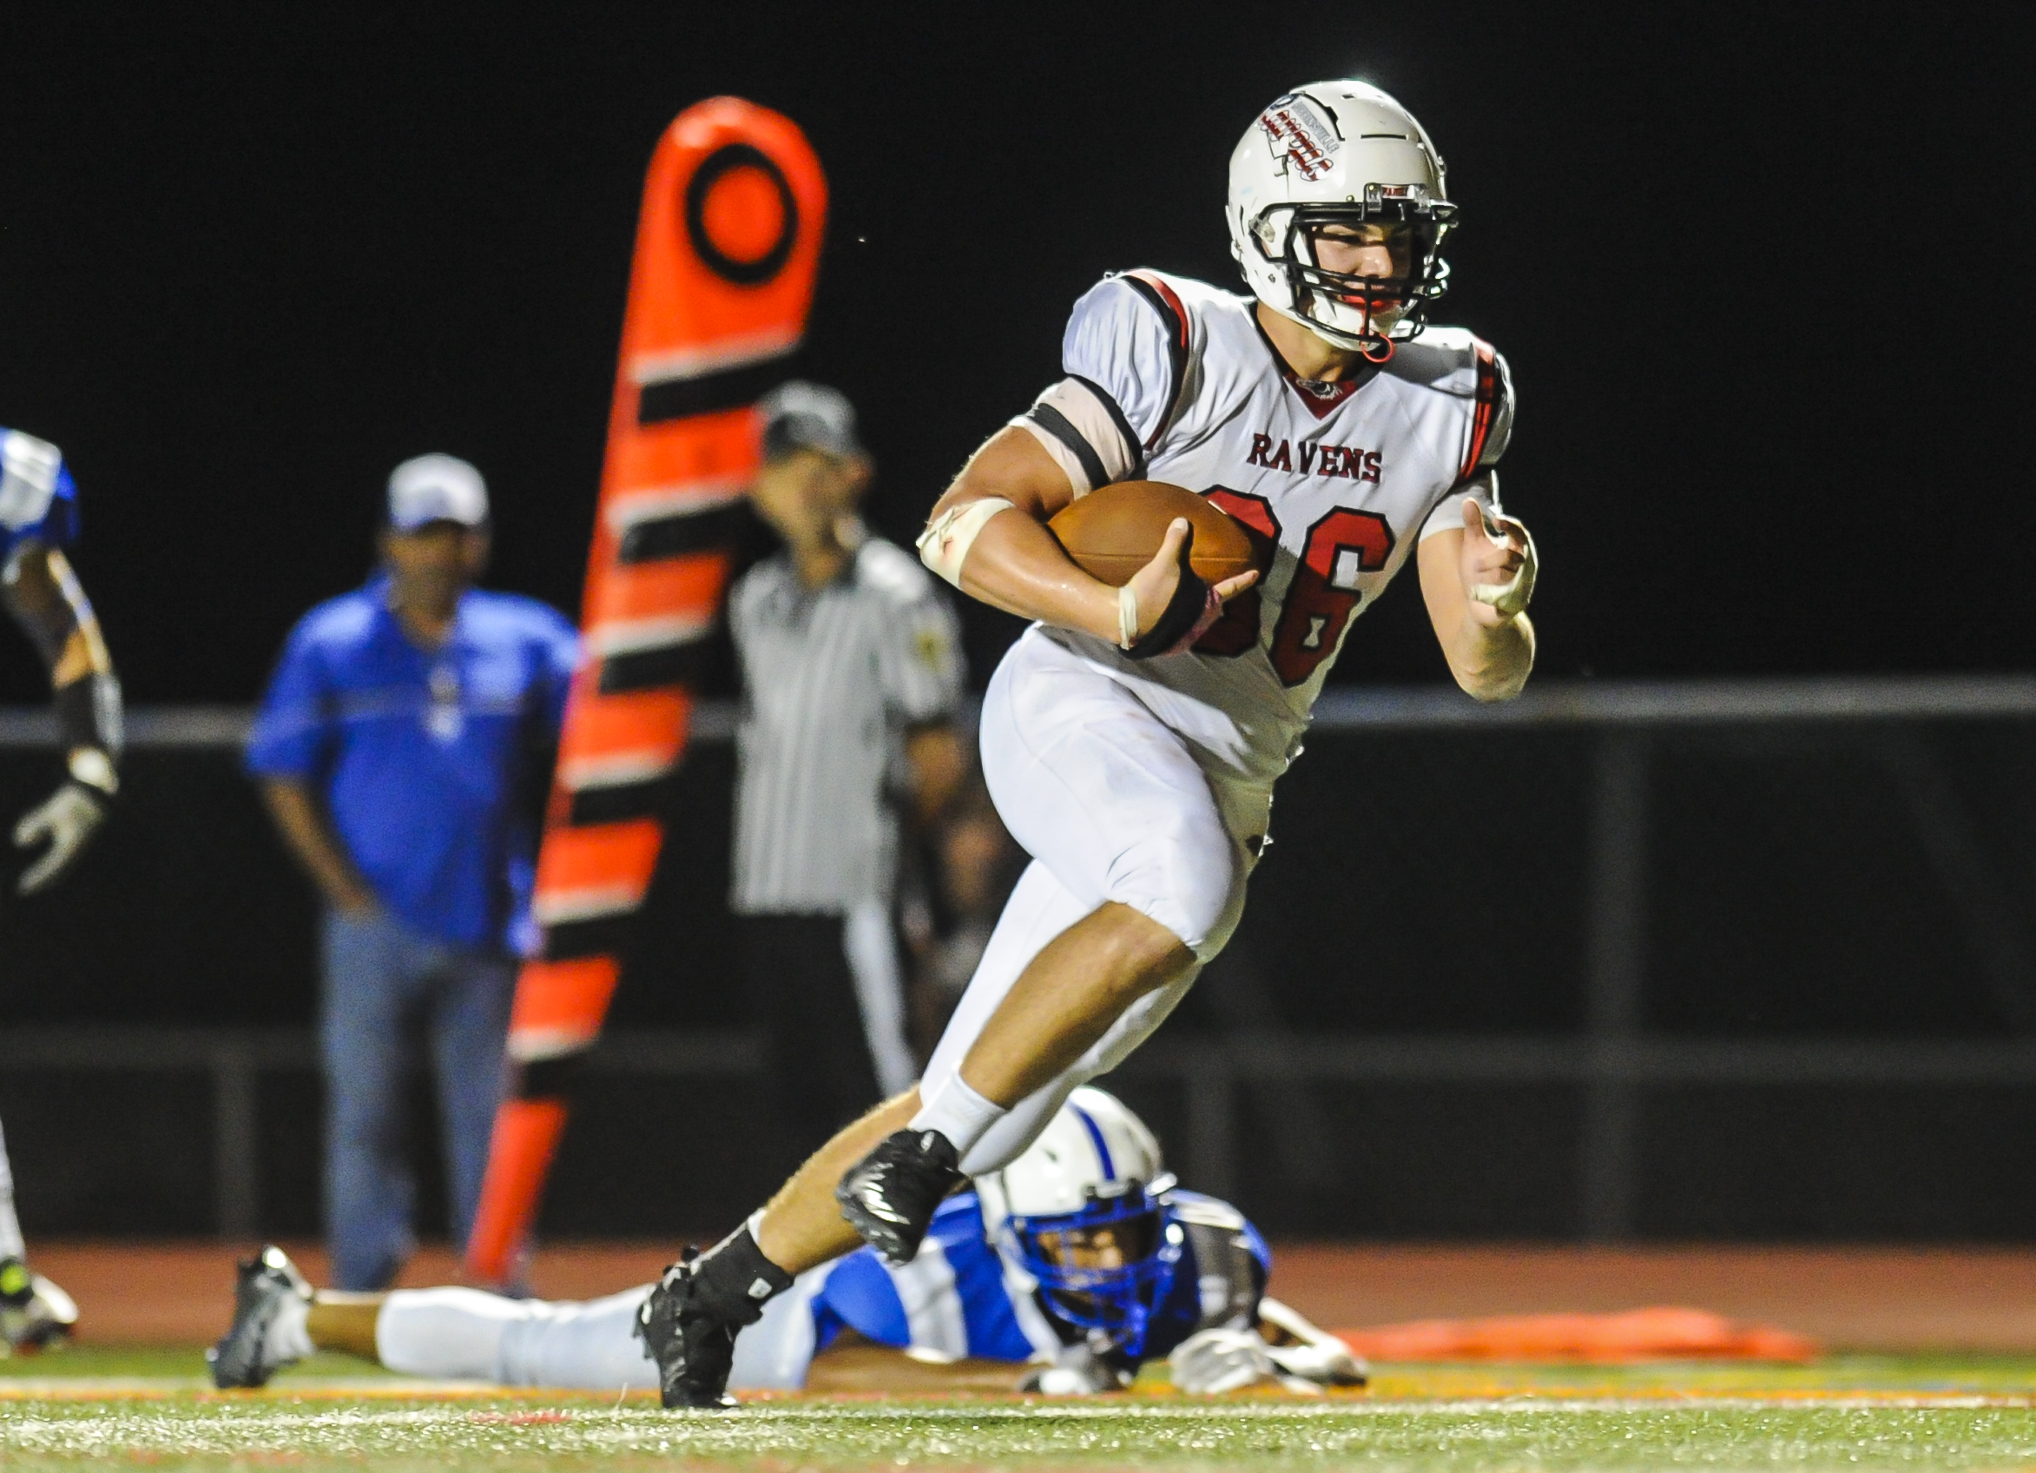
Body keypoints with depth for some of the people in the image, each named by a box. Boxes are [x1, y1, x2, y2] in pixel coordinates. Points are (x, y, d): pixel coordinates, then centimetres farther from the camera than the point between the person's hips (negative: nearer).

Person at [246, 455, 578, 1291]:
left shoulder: (528, 642, 6)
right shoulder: (330, 645, 2)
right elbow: (284, 776, 3)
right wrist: (344, 888, -5)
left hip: (488, 929, 1)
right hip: (376, 925, -1)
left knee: (491, 1117, 2)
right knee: (365, 1112, -1)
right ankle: (360, 1300, 4)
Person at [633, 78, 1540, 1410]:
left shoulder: (1441, 409, 4)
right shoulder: (1179, 352, -10)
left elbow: (1487, 672, 4)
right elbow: (964, 523, -15)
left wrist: (1494, 608, -20)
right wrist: (1121, 614, -31)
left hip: (1226, 785, 5)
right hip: (1083, 713, -5)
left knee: (971, 1123, 5)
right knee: (1185, 888, -39)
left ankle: (719, 1286, 23)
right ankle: (927, 1148, -26)